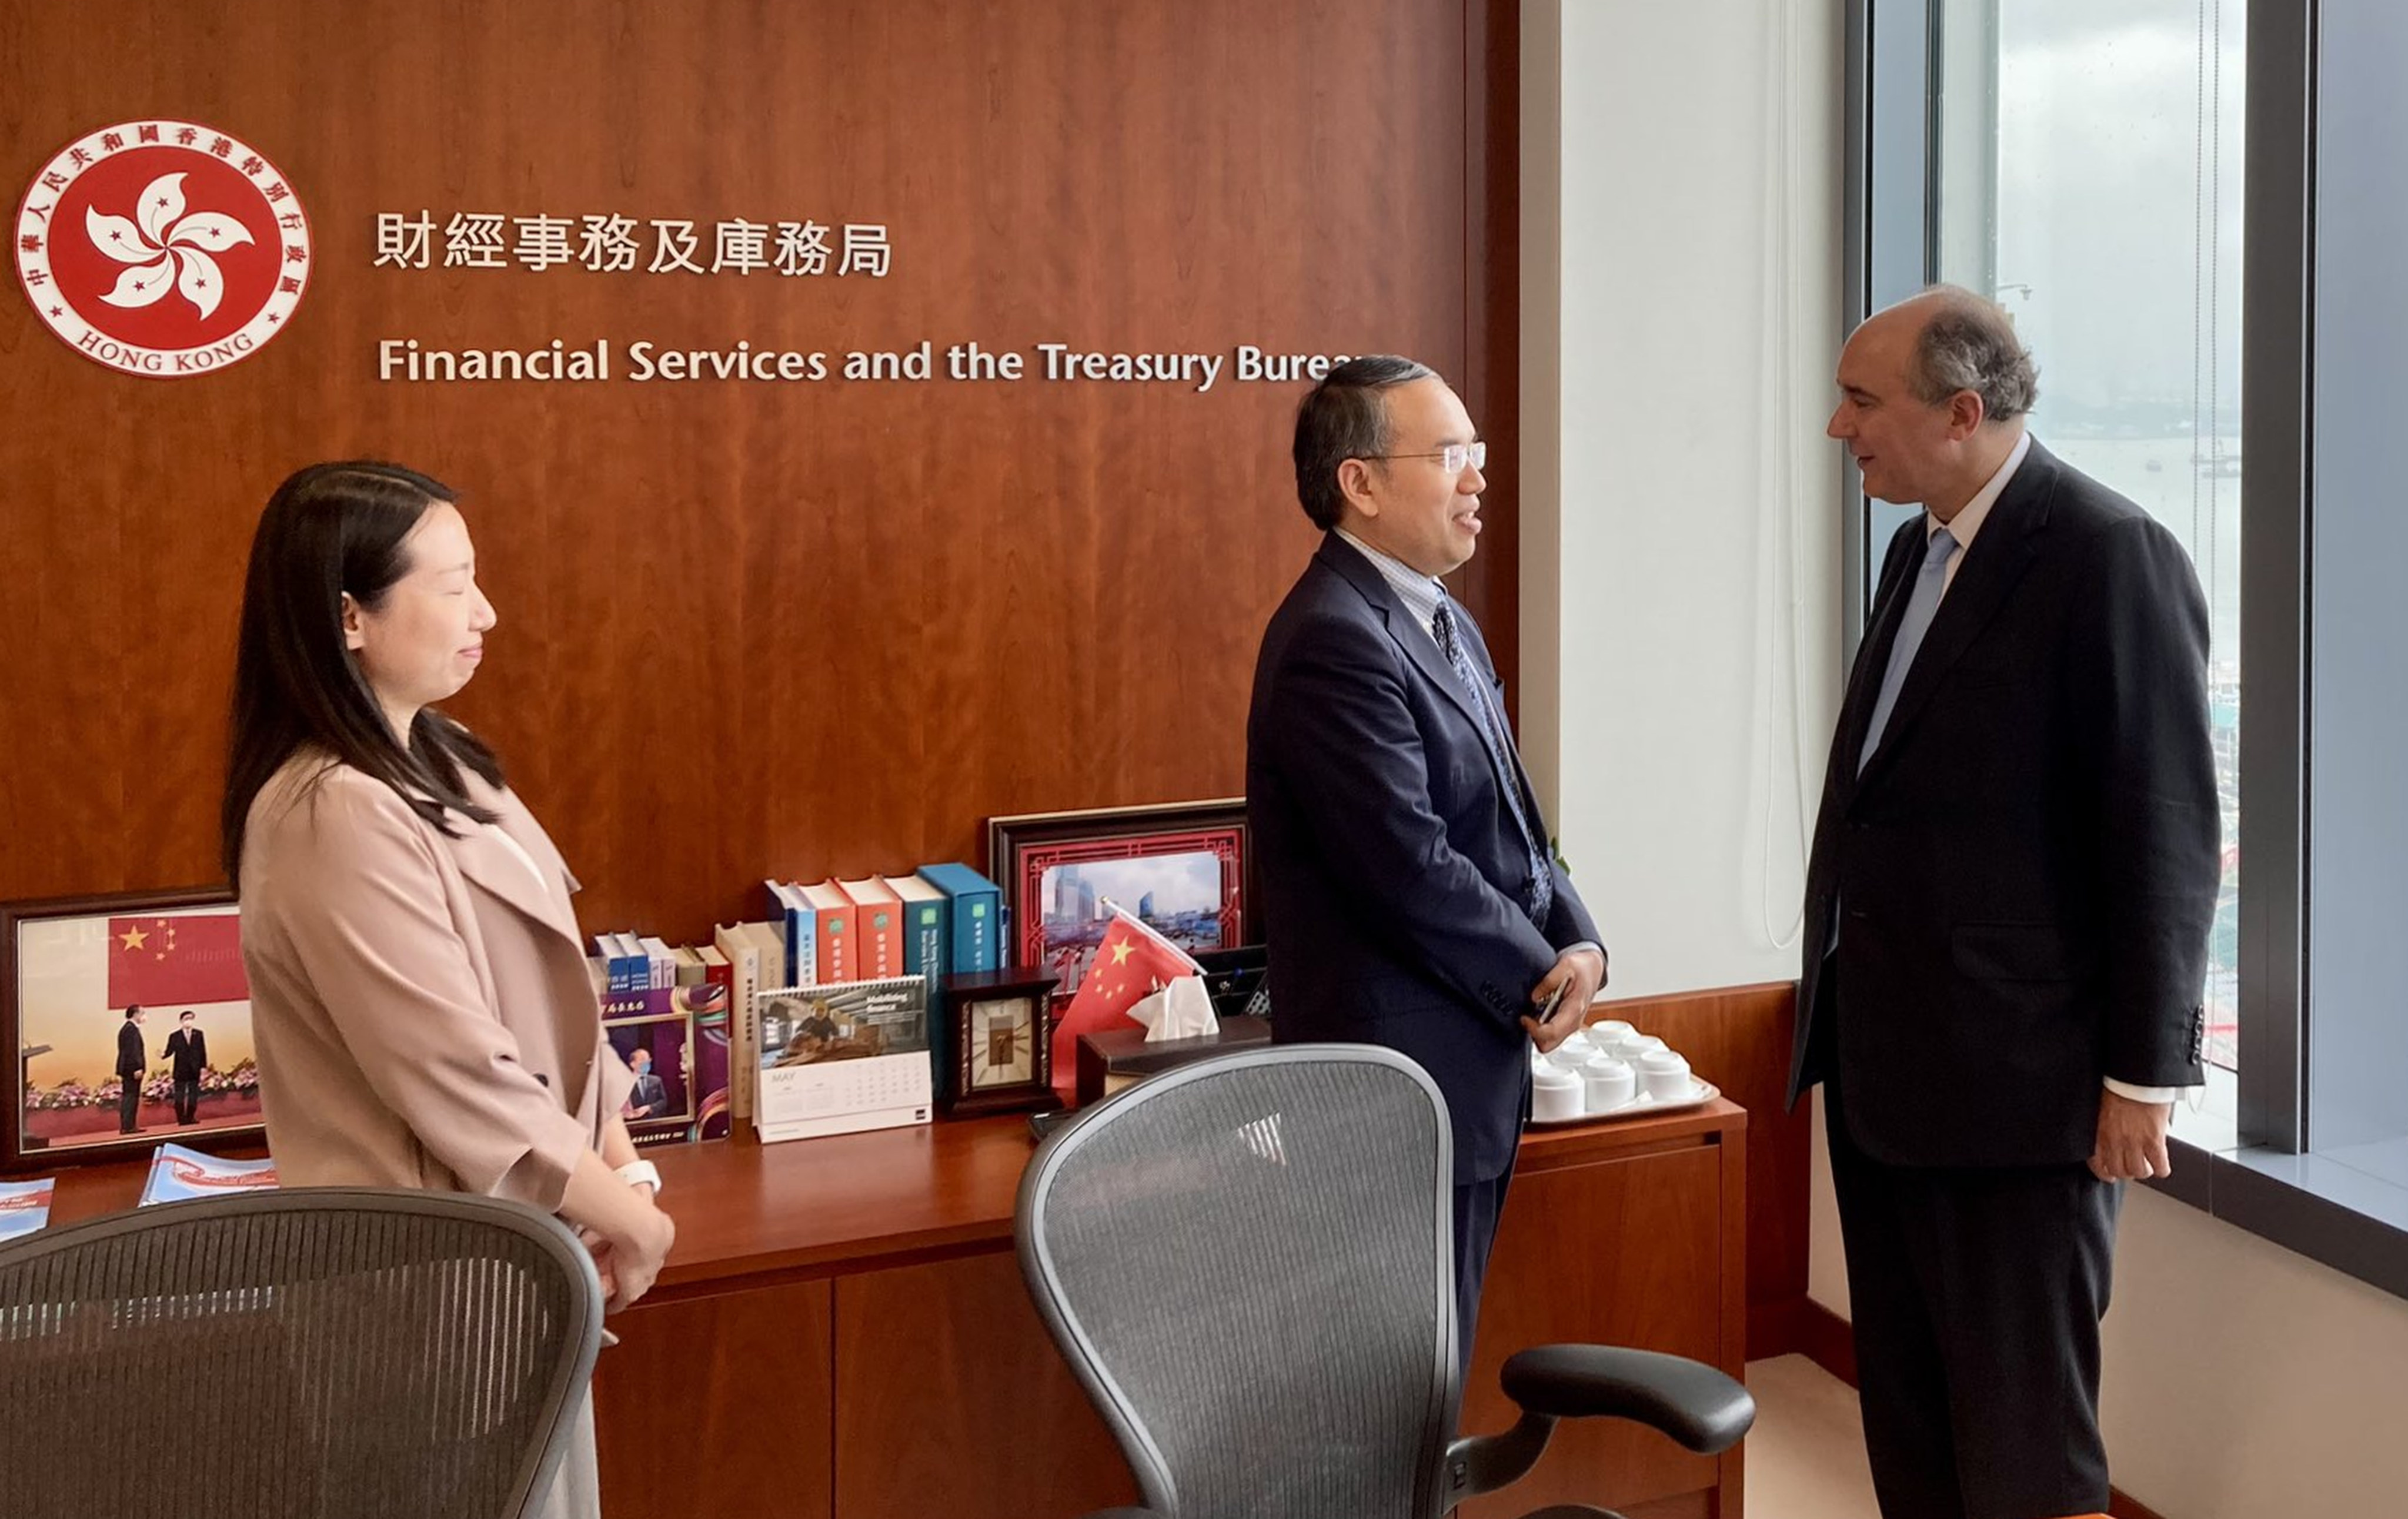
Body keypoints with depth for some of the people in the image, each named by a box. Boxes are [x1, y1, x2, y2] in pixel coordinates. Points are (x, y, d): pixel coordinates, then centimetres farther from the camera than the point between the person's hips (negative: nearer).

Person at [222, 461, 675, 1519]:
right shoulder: (338, 817, -24)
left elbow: (547, 995, 11)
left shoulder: (435, 765, 6)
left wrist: (620, 1162, 2)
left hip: (508, 1236, 9)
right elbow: (456, 1076, -25)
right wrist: (626, 1216, -14)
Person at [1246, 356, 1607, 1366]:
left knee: (1434, 1367, 18)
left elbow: (1511, 823, 15)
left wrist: (1577, 941, -2)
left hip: (1475, 1072, 10)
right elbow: (1412, 870, -23)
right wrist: (1540, 980, -10)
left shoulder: (1442, 624, 14)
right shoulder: (1335, 642, -19)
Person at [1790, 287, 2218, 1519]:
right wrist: (1844, 1021, 15)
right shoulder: (1921, 550, 12)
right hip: (1882, 1065, 9)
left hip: (2016, 1073, -8)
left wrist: (2142, 1076, -14)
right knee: (1904, 1412, 17)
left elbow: (2167, 837, -15)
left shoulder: (2112, 557, -14)